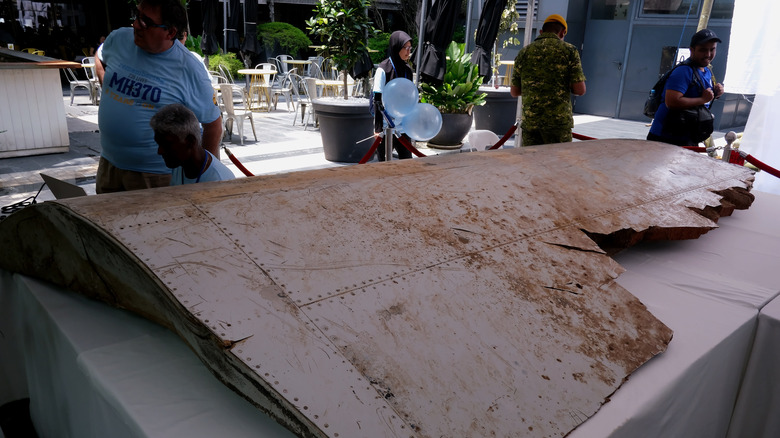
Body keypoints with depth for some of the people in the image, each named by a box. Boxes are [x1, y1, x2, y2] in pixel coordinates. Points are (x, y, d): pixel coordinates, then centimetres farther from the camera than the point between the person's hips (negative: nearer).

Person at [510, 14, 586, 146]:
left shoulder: (524, 52, 8)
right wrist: (564, 86, 16)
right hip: (559, 121, -2)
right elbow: (580, 90, -5)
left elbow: (514, 92, 11)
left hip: (530, 121, 3)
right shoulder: (569, 50, 0)